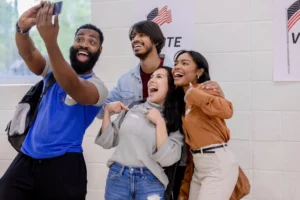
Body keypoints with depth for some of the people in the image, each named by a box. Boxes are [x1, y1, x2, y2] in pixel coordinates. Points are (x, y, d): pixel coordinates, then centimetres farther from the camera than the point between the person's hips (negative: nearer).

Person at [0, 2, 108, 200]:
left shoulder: (98, 86, -5)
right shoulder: (54, 69, 10)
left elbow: (72, 87, -27)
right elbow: (29, 55, -10)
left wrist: (50, 40, -40)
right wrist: (22, 28, -33)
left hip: (63, 165, -4)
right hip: (27, 159, 4)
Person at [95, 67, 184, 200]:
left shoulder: (174, 121, 2)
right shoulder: (130, 109, 9)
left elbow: (167, 159, -10)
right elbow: (107, 142, 9)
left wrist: (160, 122, -11)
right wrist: (107, 110, 2)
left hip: (150, 182, -2)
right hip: (117, 177, 2)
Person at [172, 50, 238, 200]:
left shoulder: (207, 88, -9)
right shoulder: (183, 101, 13)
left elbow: (226, 110, -32)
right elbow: (190, 143, 14)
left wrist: (192, 93, -23)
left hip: (218, 164, -8)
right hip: (198, 167, 8)